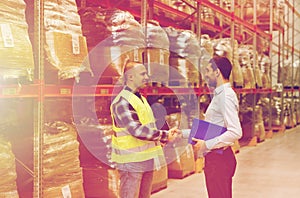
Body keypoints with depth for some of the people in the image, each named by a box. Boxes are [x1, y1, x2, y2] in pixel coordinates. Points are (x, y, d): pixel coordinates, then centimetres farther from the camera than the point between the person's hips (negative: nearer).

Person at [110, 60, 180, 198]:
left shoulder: (140, 98, 16)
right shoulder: (122, 101, -15)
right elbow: (136, 130, -24)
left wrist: (166, 136, 7)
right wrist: (164, 135, -20)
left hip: (146, 160, 9)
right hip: (131, 161, -9)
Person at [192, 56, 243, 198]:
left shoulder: (226, 96, -17)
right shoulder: (219, 94, 15)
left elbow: (235, 132, -26)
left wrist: (206, 144, -21)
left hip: (219, 158, -10)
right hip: (214, 158, 10)